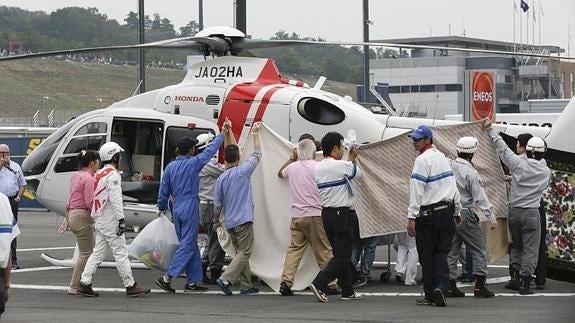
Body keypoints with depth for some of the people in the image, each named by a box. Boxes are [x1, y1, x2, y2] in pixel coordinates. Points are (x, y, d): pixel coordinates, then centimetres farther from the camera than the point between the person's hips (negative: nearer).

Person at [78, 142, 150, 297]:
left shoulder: (99, 174, 15)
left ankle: (85, 284, 4)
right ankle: (130, 286, 0)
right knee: (121, 253, -4)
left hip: (100, 220, 9)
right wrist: (121, 219, -21)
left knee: (98, 253, 9)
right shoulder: (113, 175, -14)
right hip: (110, 222, -9)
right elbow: (115, 199, -20)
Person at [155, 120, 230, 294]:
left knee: (190, 245, 13)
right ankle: (167, 277, -15)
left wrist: (162, 209, 22)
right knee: (188, 245, -5)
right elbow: (211, 150, 1)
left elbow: (163, 191, 9)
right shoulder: (193, 163, -10)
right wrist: (223, 133, 12)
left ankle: (192, 281, 14)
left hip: (176, 211, 7)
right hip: (190, 210, -6)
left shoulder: (170, 167, 5)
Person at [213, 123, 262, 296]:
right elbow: (257, 154, 2)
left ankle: (246, 286, 17)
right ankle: (226, 279, -21)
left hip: (229, 222, 6)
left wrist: (216, 220, 22)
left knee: (241, 252, 15)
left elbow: (217, 203, 8)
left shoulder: (221, 178, 4)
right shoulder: (243, 171, -10)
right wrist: (255, 134, 12)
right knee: (244, 252, -6)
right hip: (243, 220, -6)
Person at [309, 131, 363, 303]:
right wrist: (352, 159, 24)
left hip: (326, 212, 8)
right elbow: (356, 173, 5)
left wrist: (350, 159, 25)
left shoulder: (318, 168, 8)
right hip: (341, 213, -8)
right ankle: (319, 283, -18)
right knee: (342, 255, -5)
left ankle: (348, 291, 21)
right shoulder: (341, 166, -14)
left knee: (341, 254, 16)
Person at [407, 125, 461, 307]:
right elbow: (453, 187, 17)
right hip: (447, 212, 7)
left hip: (428, 214, -7)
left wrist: (412, 217, -16)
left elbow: (417, 191, -16)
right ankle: (441, 287, -13)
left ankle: (430, 295, 7)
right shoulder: (442, 157, 13)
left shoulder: (422, 160, -12)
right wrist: (457, 211, 25)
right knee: (442, 253, 7)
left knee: (426, 255, 3)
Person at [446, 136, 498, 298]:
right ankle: (480, 285, -1)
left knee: (451, 251, 11)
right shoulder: (470, 173, -14)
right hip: (466, 214, -6)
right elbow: (480, 197, -15)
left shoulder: (448, 166, 2)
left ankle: (450, 285, 10)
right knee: (479, 250, 3)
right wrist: (491, 217, -13)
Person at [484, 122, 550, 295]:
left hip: (514, 211, 2)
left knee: (516, 245, 20)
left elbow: (503, 149, -1)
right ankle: (525, 283, -2)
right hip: (531, 212, -2)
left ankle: (514, 275, 12)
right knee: (530, 249, 2)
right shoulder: (545, 171, -2)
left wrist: (491, 131, 9)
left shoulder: (519, 164, -8)